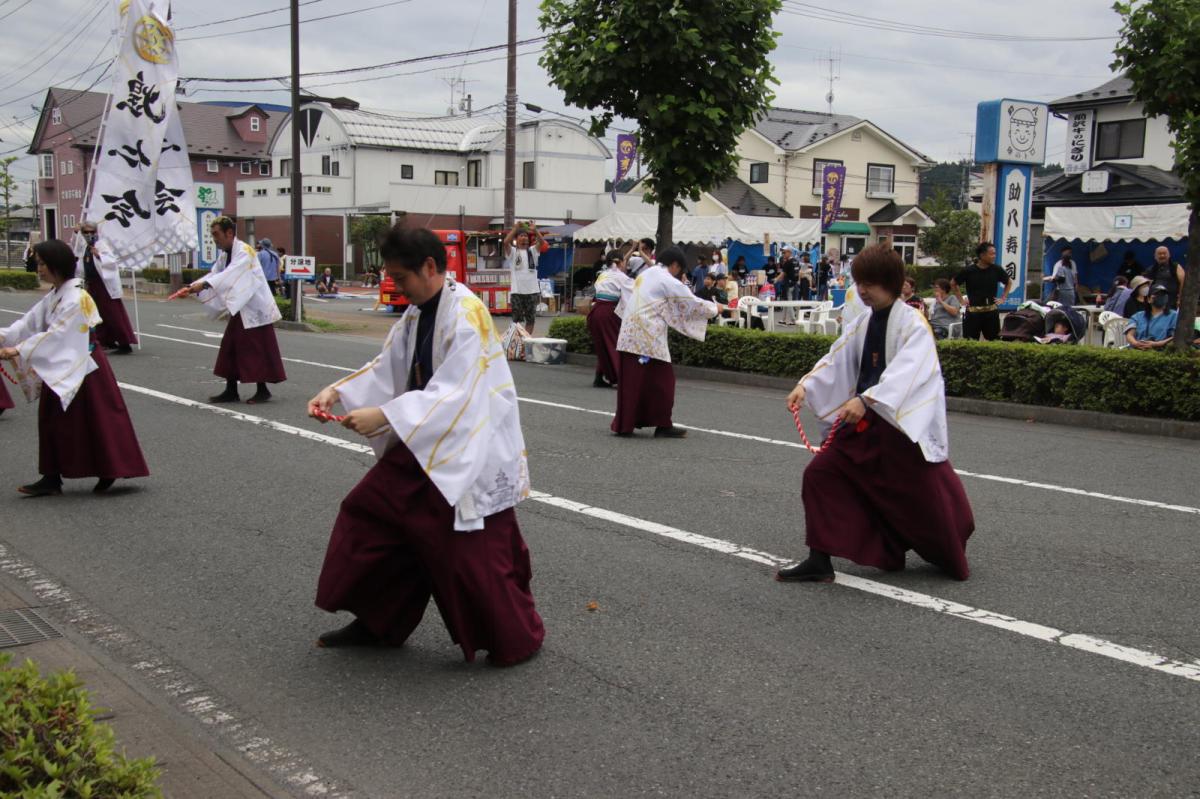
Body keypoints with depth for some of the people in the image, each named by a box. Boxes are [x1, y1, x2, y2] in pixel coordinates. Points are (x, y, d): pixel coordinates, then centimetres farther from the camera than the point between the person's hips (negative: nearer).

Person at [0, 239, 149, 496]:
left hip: (82, 368, -9)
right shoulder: (54, 296, 8)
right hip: (60, 369, 9)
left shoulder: (75, 299, -19)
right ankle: (52, 479, 14)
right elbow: (30, 322, 5)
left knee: (97, 421, 0)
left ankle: (108, 472, 13)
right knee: (52, 419, 9)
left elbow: (54, 335, -24)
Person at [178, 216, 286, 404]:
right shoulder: (224, 254, 10)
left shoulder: (244, 251, -18)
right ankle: (231, 391, 14)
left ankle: (263, 390, 7)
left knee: (257, 350, -4)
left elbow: (229, 274, -31)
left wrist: (203, 284, -38)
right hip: (240, 308, 9)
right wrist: (192, 288, -7)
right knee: (230, 347, 8)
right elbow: (215, 274, 7)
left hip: (255, 308, -9)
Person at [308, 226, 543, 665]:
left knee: (476, 555, -2)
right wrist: (337, 392, -6)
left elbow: (453, 394, -28)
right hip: (425, 444, 9)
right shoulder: (417, 313, 6)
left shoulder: (467, 315, -22)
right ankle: (378, 622, 27)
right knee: (370, 510, 11)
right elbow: (387, 368, 9)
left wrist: (384, 416, -32)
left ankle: (519, 637, 21)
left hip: (470, 453, -9)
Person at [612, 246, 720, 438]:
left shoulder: (644, 275, 16)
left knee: (631, 380, 11)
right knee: (661, 379, 0)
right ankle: (662, 425, 4)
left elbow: (626, 303, 27)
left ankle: (624, 424, 14)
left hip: (629, 334, 8)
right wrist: (714, 308, 12)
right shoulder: (669, 282, -8)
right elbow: (692, 303, -2)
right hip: (649, 337, -8)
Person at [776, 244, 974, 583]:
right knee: (820, 473, -5)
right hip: (865, 422, 6)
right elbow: (835, 361, 5)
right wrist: (805, 386, -11)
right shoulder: (862, 324, 7)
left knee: (926, 497, 6)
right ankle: (819, 562, 2)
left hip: (905, 425, -6)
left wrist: (866, 399, -40)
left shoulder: (912, 324, -14)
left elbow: (905, 372, -28)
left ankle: (952, 559, 36)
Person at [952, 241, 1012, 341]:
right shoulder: (969, 271, -6)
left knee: (994, 341, 6)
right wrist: (961, 300, 7)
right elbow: (953, 283, 10)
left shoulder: (996, 269, 0)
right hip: (973, 312, -2)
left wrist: (1003, 298, 12)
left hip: (991, 311, 2)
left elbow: (1009, 282, 19)